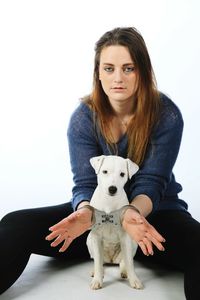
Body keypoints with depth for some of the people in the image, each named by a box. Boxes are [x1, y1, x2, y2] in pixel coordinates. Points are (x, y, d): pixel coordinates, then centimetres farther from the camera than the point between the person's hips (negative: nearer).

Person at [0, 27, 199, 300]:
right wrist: (85, 211, -38)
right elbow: (86, 183, -13)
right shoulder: (83, 118, -9)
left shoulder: (167, 115, -14)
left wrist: (133, 212, -40)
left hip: (153, 211, -1)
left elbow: (150, 182, -16)